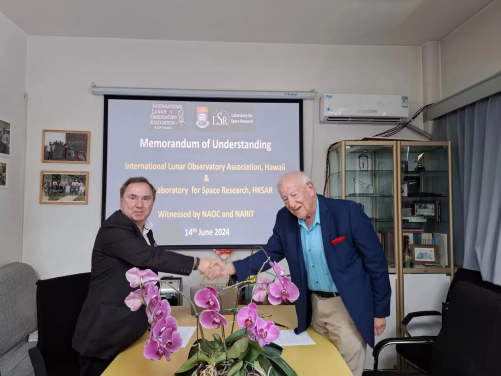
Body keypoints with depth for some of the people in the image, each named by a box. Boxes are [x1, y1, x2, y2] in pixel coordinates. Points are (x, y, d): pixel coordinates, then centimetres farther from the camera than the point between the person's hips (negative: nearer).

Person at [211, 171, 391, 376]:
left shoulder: (348, 211, -21)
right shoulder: (285, 218, -6)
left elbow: (376, 261, -13)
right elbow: (270, 254, 2)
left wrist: (380, 311, -8)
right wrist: (233, 267, -13)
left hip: (348, 306, -4)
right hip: (315, 304, 5)